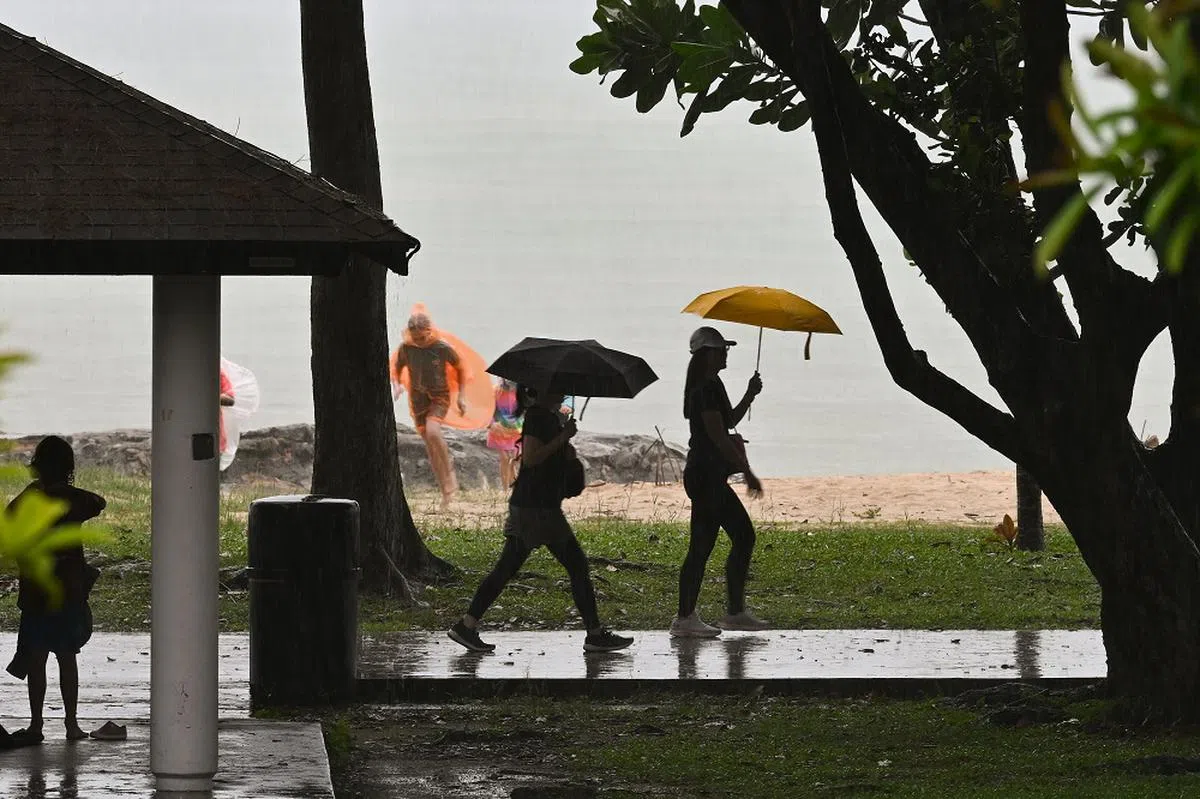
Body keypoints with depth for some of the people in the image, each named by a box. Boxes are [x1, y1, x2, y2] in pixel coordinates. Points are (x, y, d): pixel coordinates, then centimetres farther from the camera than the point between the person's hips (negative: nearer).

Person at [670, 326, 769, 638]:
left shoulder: (709, 386, 16)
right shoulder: (707, 388, -15)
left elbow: (729, 422, 25)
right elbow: (718, 436, -19)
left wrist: (750, 395, 13)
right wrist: (747, 472, -16)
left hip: (710, 475, 11)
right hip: (706, 474, -11)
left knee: (744, 536, 13)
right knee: (702, 545, -8)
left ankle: (735, 612, 17)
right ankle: (685, 618, -5)